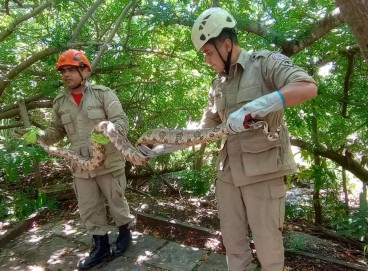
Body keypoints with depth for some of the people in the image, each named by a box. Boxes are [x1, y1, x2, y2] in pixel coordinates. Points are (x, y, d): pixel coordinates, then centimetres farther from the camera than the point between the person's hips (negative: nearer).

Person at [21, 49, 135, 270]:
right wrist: (38, 135, -4)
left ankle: (125, 234, 39)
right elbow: (57, 131, 15)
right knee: (89, 210, 13)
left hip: (109, 163, -4)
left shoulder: (103, 93, -9)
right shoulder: (60, 102, 6)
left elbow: (121, 121, -16)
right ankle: (101, 247, 33)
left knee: (116, 201, 13)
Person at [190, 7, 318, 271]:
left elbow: (308, 87, -21)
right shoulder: (218, 84, 13)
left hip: (263, 170, -6)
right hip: (228, 172, 6)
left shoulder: (266, 61, -5)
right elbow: (204, 128, 15)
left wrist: (252, 108, -30)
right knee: (232, 238, 15)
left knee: (266, 239, 7)